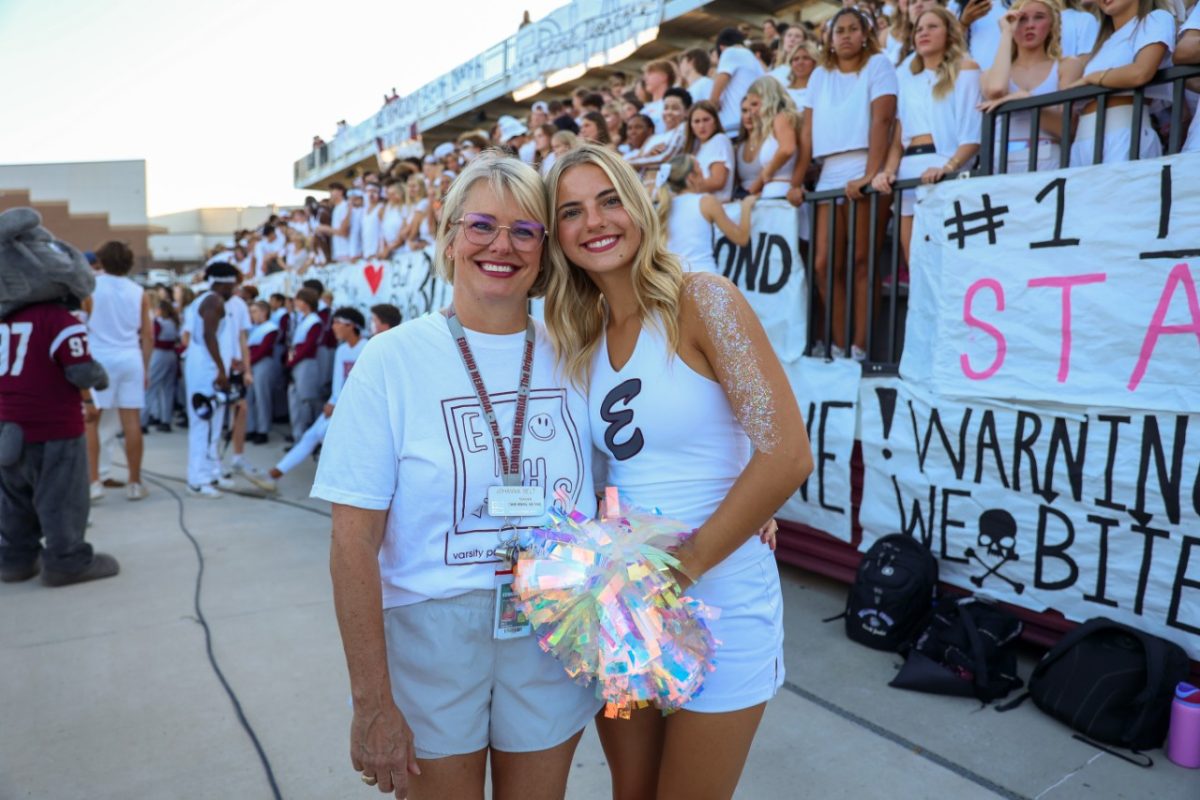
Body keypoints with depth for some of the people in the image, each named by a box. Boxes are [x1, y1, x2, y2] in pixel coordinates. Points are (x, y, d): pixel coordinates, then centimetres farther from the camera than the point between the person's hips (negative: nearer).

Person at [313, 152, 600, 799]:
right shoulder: (393, 360, -10)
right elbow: (354, 541, -10)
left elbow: (601, 502, 11)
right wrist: (372, 703, -11)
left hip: (552, 640, 3)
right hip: (429, 634, -2)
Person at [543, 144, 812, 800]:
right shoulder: (580, 337, 5)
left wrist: (683, 566, -16)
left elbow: (787, 455, -21)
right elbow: (605, 471, 10)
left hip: (718, 593, -5)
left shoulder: (701, 301, -13)